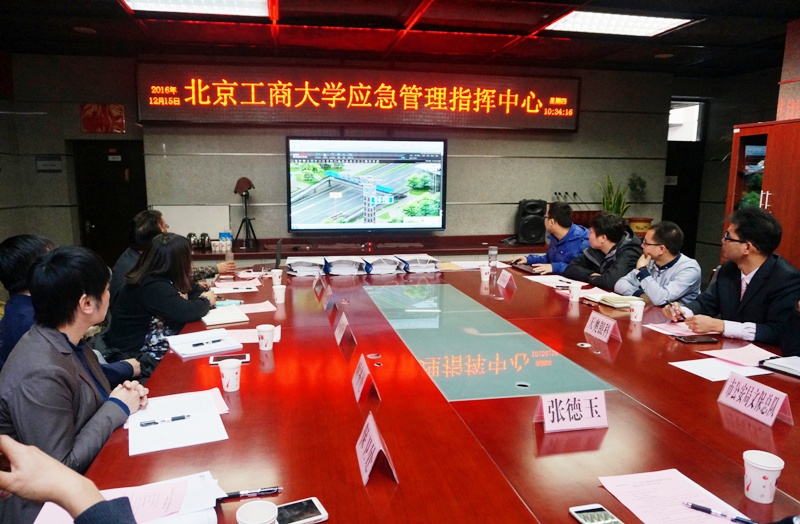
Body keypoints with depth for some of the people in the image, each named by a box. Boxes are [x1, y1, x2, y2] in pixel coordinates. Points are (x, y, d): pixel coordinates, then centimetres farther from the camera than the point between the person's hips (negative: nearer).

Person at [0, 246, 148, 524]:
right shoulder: (38, 375, -29)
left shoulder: (69, 342, -3)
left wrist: (122, 394, -5)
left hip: (91, 475, 8)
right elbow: (60, 469, -24)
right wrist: (117, 407, -17)